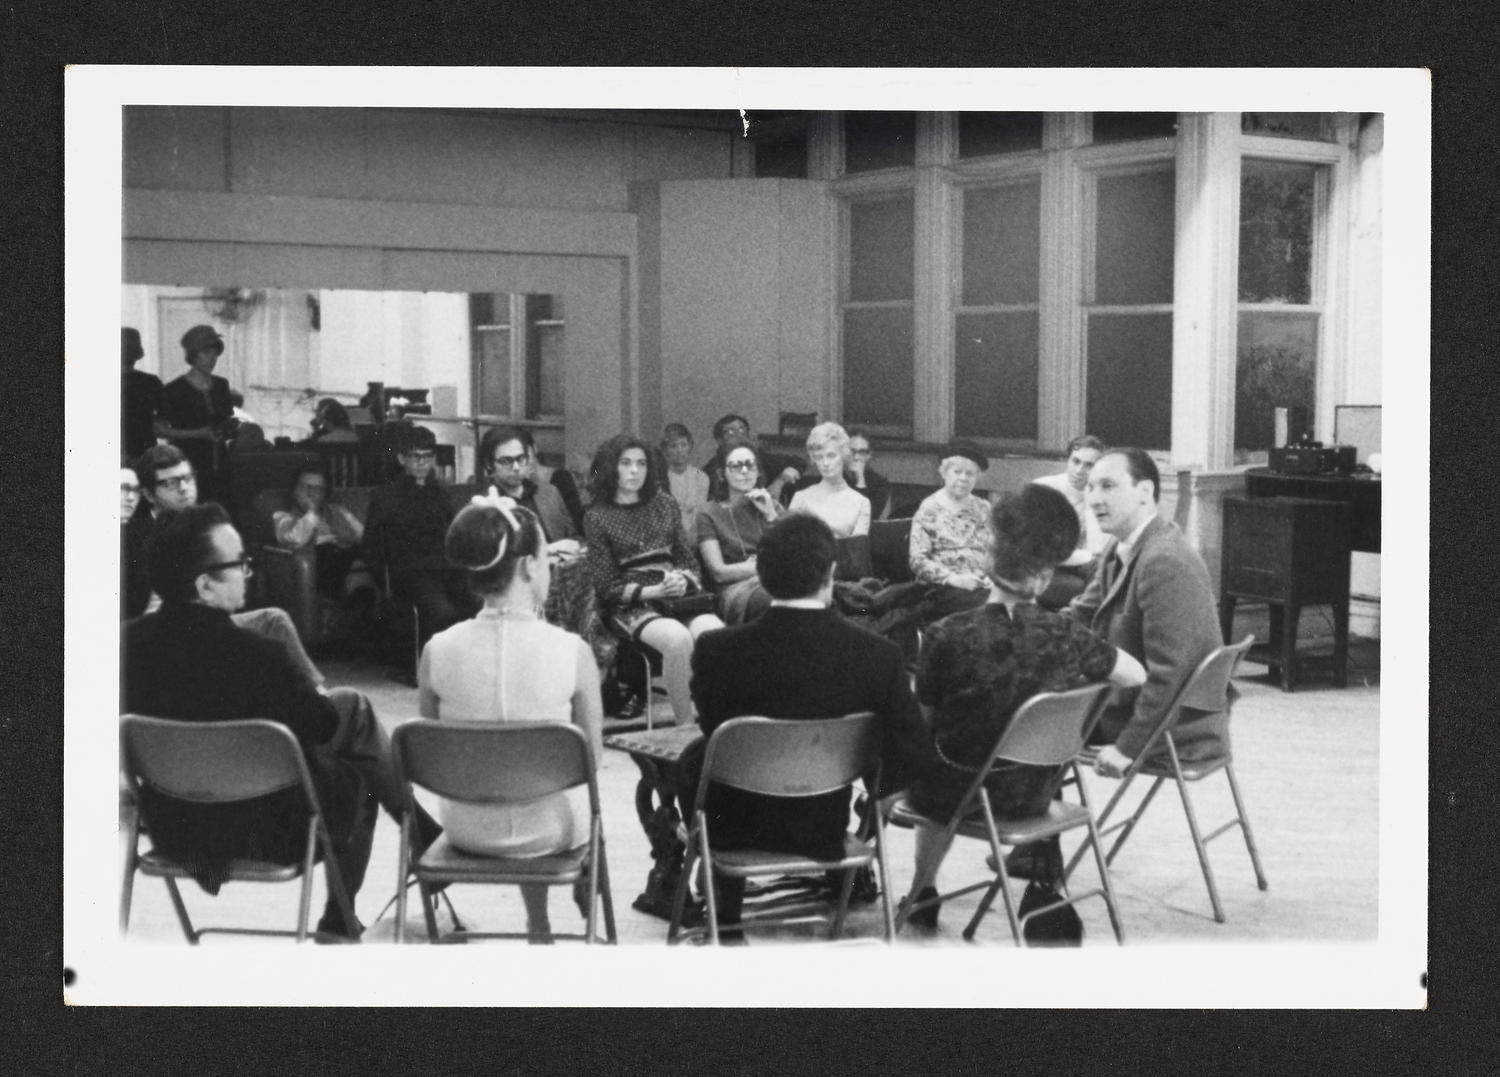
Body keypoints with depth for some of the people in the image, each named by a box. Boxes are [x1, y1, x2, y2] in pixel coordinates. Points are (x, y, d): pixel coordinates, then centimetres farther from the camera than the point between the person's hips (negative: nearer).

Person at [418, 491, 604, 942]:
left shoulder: (437, 650, -14)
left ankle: (538, 923, 52)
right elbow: (593, 754, -9)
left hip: (466, 828, 2)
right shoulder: (572, 651, -21)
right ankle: (587, 898, 57)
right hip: (548, 829, -2)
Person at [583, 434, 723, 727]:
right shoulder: (597, 517, 6)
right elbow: (607, 587, 2)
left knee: (716, 632, -31)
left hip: (677, 595, 3)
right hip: (630, 607, -3)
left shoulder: (663, 503, 18)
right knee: (677, 638, -36)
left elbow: (689, 560, 17)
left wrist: (682, 580, -7)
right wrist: (655, 591, -12)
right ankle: (685, 727, -28)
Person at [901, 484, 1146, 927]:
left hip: (959, 792, -2)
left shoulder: (948, 636, -23)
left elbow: (924, 717, -9)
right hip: (1031, 792, 2)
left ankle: (923, 891, 41)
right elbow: (1136, 675, -2)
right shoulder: (1064, 636, -18)